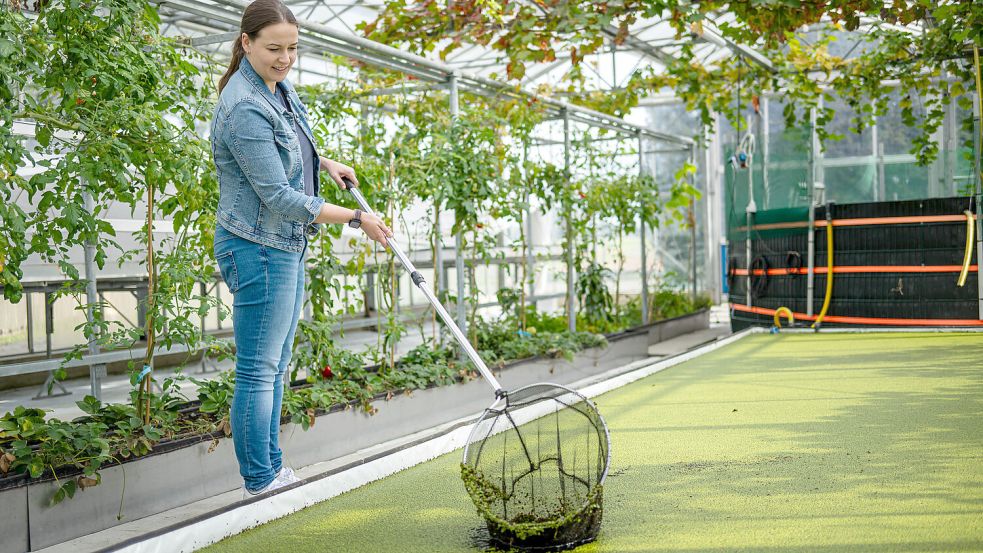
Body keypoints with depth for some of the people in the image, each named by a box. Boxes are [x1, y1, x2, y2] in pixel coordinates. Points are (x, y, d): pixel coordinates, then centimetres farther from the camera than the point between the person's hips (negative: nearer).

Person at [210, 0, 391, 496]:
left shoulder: (278, 87, 8)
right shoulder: (245, 109, -23)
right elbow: (280, 198, -24)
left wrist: (326, 164, 16)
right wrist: (357, 219, -18)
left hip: (285, 247, 10)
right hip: (258, 250, -10)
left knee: (274, 367, 16)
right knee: (258, 371, 1)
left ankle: (270, 469, 27)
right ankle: (259, 480, 13)